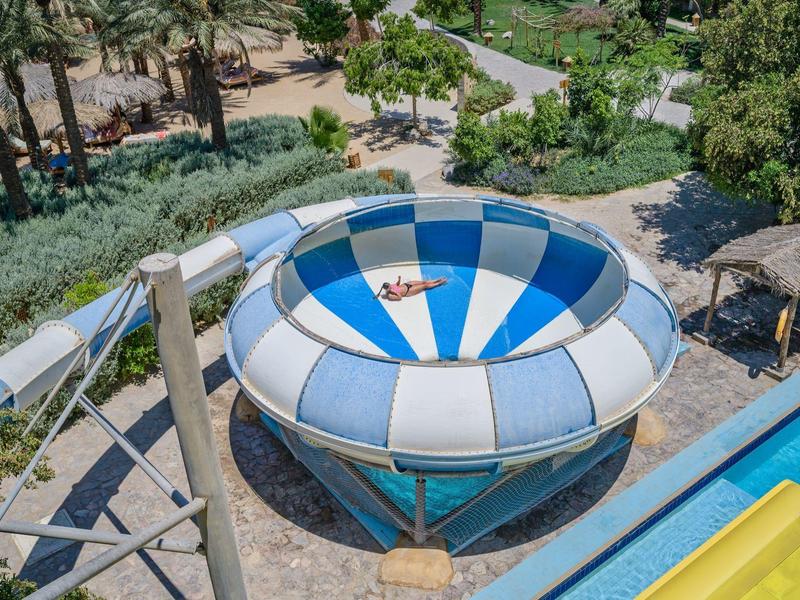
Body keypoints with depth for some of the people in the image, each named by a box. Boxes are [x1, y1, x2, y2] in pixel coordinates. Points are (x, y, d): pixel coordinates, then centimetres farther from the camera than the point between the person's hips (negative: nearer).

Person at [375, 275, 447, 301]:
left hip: (405, 285, 7)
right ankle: (440, 283, 22)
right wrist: (394, 292, -40)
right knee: (425, 286, 3)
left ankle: (438, 280, 30)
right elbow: (400, 297, -34)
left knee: (424, 282, 10)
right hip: (408, 291, -7)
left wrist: (399, 280, -8)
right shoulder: (390, 295, -27)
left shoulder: (390, 286, -5)